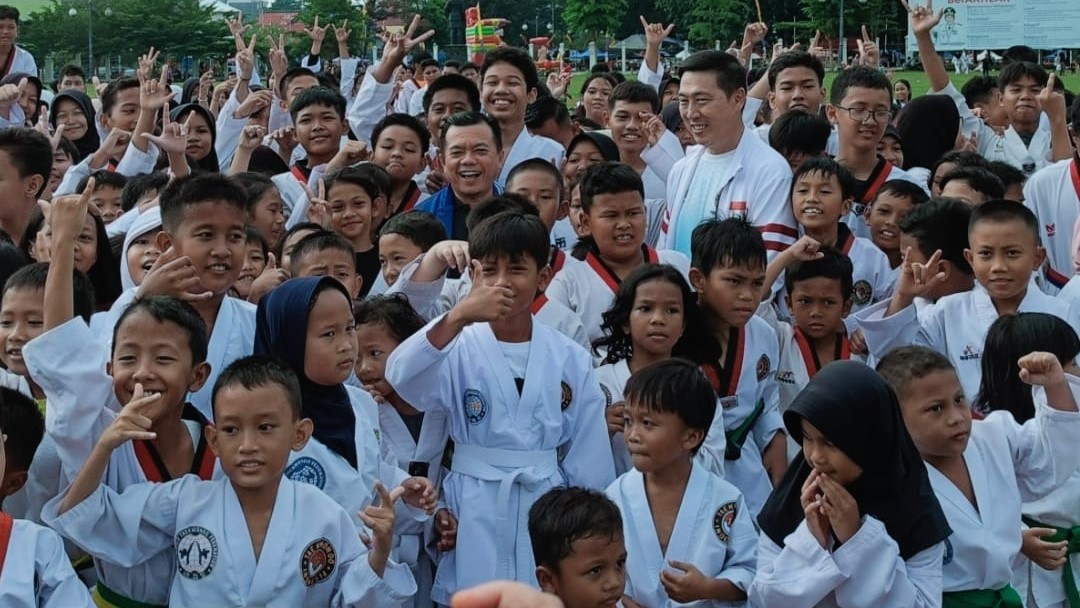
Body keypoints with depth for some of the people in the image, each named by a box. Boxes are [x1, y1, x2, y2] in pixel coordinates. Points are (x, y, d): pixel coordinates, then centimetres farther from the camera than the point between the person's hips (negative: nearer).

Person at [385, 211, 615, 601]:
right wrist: (458, 316, -34)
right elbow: (403, 378, -23)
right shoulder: (460, 349, -2)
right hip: (473, 521, -1)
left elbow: (590, 465, 6)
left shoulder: (571, 361, 3)